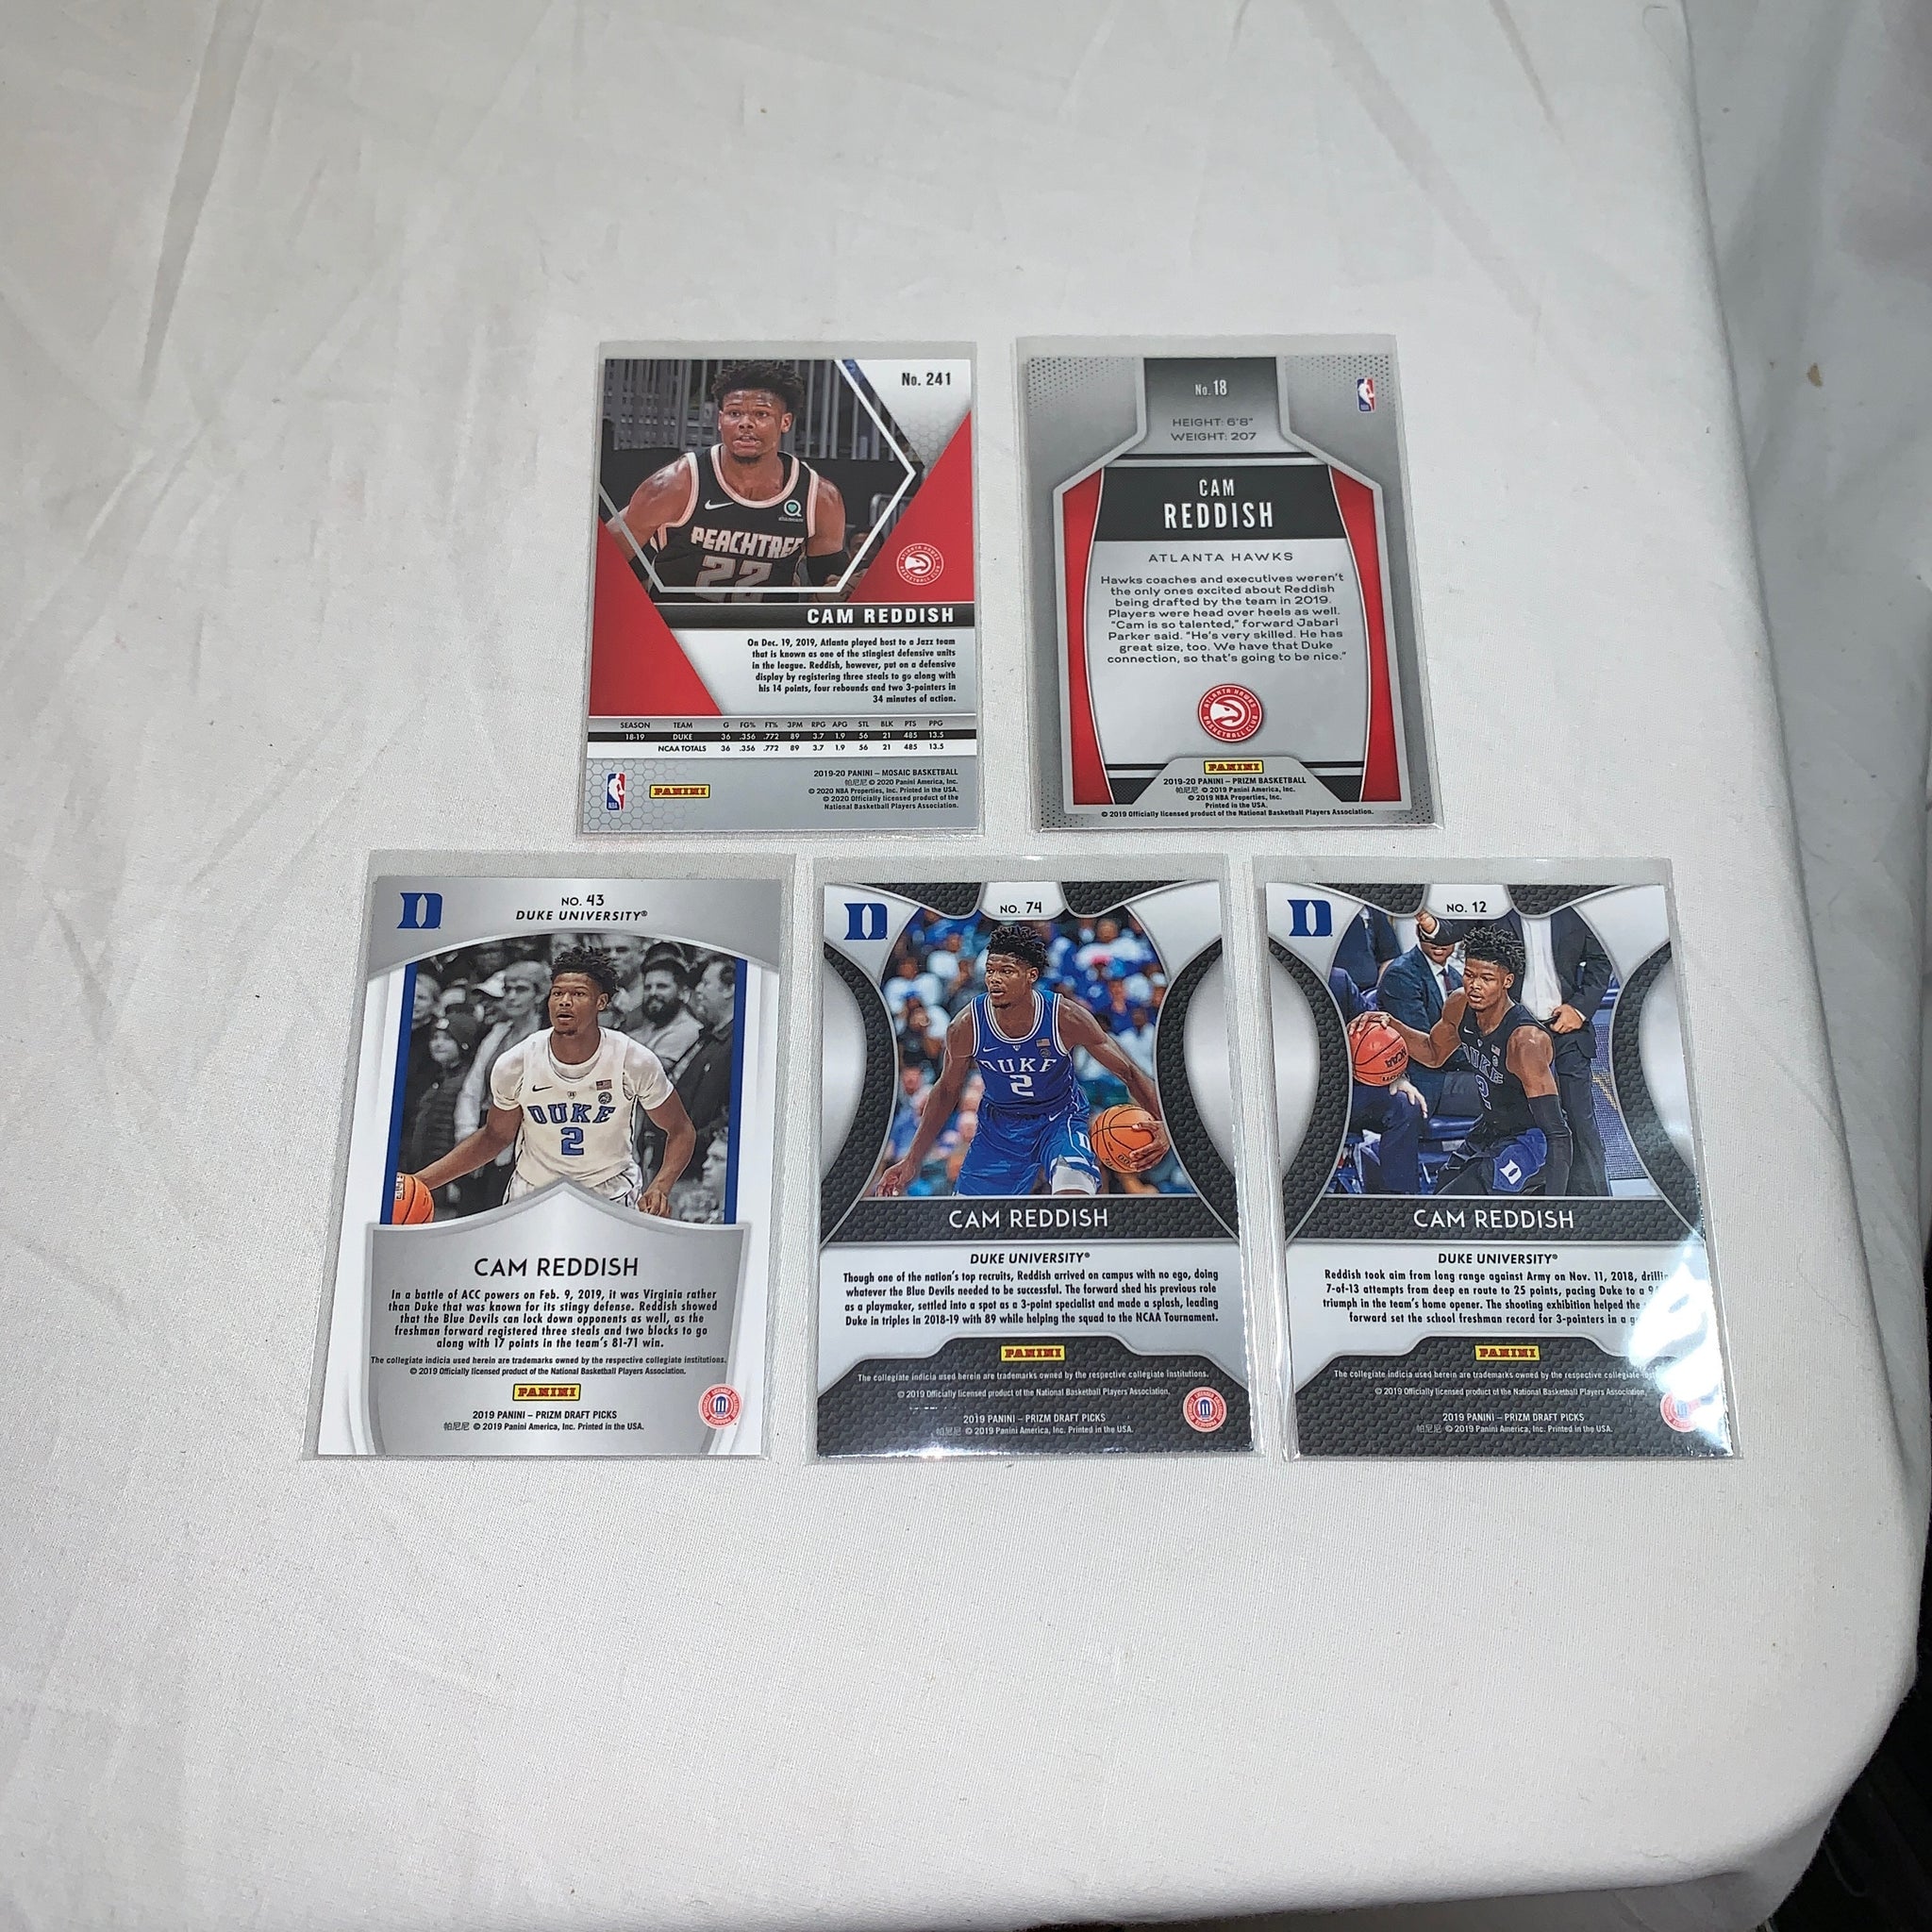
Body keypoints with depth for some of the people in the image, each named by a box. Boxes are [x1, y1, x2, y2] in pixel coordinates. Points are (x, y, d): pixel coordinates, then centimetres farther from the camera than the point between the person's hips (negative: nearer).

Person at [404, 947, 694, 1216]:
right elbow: (494, 1136, 4)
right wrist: (422, 1181, -4)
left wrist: (660, 1188, -22)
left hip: (613, 1193, -1)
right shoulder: (512, 1065, -13)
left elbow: (680, 1131, -5)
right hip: (533, 1193, 1)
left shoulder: (637, 1061, -16)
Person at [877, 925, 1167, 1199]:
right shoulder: (966, 1026, -21)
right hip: (998, 1125, 2)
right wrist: (912, 1161, -1)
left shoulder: (1065, 1017, -26)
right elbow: (947, 1090, -2)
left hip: (1060, 1119, -2)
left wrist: (1161, 1123, -31)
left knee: (1074, 1192, -30)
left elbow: (1129, 1072, -15)